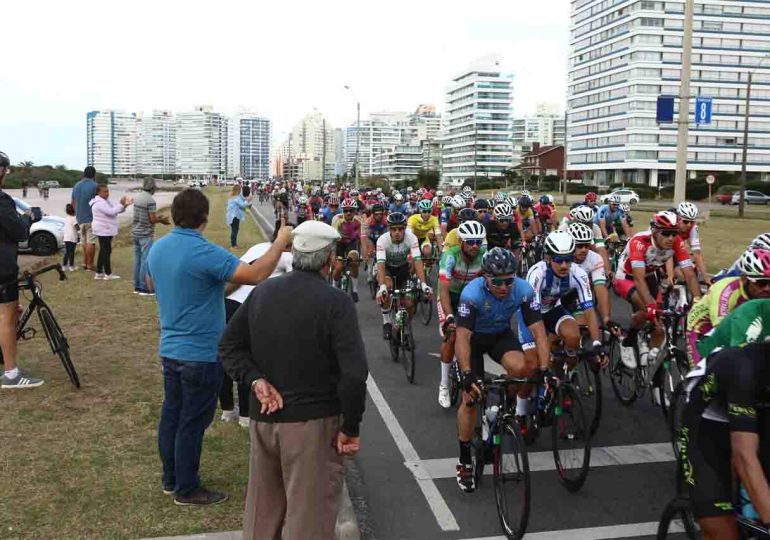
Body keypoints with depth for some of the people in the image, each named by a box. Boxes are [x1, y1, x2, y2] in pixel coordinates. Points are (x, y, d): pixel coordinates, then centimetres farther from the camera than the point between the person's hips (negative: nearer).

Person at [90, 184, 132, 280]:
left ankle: (99, 273, 18)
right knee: (107, 251, -7)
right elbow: (111, 212, -28)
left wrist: (124, 205, -8)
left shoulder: (107, 200, 13)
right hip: (103, 231, -10)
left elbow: (117, 210, 10)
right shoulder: (99, 203, -17)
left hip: (106, 230, 10)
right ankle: (108, 274, -3)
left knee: (103, 251, 13)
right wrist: (121, 204, -25)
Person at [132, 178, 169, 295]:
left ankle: (137, 286, 18)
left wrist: (158, 218, 18)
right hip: (145, 234, -8)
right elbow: (152, 219, -16)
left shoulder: (137, 197, 9)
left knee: (138, 259, 12)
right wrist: (162, 220, 3)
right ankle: (144, 288, -1)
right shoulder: (150, 200, -16)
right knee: (146, 261, -3)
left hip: (135, 233, 8)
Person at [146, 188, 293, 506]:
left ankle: (171, 479, 33)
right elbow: (256, 275, -30)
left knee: (171, 415, 18)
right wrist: (281, 241, -19)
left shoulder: (157, 248, 1)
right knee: (192, 423, 5)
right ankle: (186, 490, 18)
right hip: (201, 354, -8)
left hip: (169, 348, 8)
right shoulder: (204, 253, -25)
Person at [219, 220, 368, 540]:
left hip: (263, 417, 6)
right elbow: (354, 373, -20)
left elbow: (229, 346, 8)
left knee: (262, 509, 22)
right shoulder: (336, 302, -15)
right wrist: (350, 428, -11)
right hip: (314, 421, -6)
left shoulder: (262, 292, 3)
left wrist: (255, 380, -3)